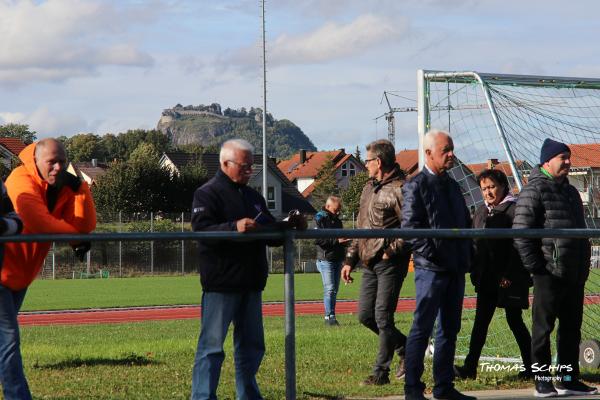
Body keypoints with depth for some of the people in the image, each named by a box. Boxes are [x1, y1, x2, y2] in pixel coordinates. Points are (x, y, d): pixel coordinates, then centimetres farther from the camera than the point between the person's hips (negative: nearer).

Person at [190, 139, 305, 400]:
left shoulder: (253, 197, 19)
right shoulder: (208, 193, -5)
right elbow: (201, 230, -20)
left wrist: (289, 226, 4)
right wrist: (234, 228, -34)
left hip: (251, 284, 8)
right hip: (220, 285, -8)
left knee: (252, 346, 14)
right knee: (212, 345, -7)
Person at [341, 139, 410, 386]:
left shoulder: (399, 189, -11)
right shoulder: (369, 188, 17)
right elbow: (361, 228, 22)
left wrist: (392, 250, -19)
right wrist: (350, 259, 18)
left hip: (390, 263, -9)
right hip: (370, 263, 9)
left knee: (382, 316, -7)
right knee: (365, 315, 11)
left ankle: (381, 372, -1)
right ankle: (405, 349, 26)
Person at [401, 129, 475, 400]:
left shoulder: (451, 185, 17)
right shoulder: (416, 186, -7)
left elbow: (465, 222, 24)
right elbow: (410, 227, -14)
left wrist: (467, 255, 14)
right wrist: (431, 254, -20)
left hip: (455, 269, 8)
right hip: (430, 268, -8)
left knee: (449, 330, 11)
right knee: (422, 329, -5)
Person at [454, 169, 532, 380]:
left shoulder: (514, 210, -8)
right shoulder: (481, 211, 13)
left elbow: (518, 246, -13)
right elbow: (476, 244, 16)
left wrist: (509, 275, -17)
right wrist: (474, 271, 7)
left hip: (509, 278, -6)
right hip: (487, 278, 6)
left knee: (514, 322, 1)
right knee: (480, 321, 1)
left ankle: (530, 367, 12)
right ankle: (470, 368, -2)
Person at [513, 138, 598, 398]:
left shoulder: (569, 191, 18)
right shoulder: (535, 190, -8)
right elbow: (520, 232, -15)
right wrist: (535, 265, -17)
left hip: (574, 275, 8)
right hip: (550, 273, -8)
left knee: (571, 328, 11)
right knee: (543, 328, -1)